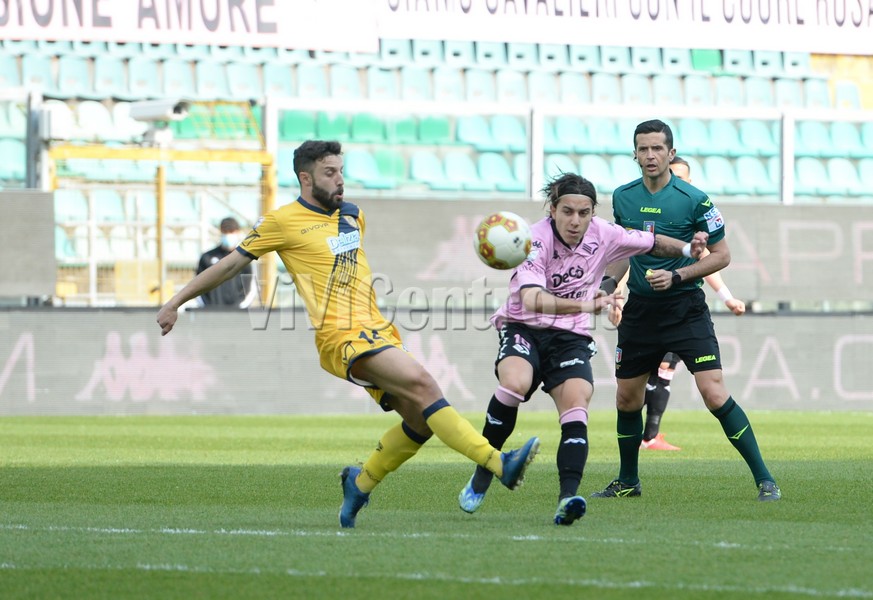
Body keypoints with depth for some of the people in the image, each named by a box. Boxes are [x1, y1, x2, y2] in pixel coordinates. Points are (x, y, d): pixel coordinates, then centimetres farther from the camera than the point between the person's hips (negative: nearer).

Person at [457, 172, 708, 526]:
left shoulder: (602, 235, -3)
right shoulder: (536, 241, -18)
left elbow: (652, 243, 16)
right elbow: (532, 300, -34)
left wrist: (687, 248, -2)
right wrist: (585, 305, -45)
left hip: (570, 338, 3)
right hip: (524, 329, -3)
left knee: (577, 403, -22)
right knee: (515, 382, -33)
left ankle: (567, 497, -34)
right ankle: (482, 475, -15)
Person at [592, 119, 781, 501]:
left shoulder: (694, 200, -10)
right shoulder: (623, 198, 5)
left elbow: (722, 255, -5)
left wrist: (676, 276, -16)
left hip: (684, 308, -5)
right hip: (639, 310, 5)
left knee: (714, 392, -16)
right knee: (627, 400, 11)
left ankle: (764, 480, -12)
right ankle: (628, 482, 30)